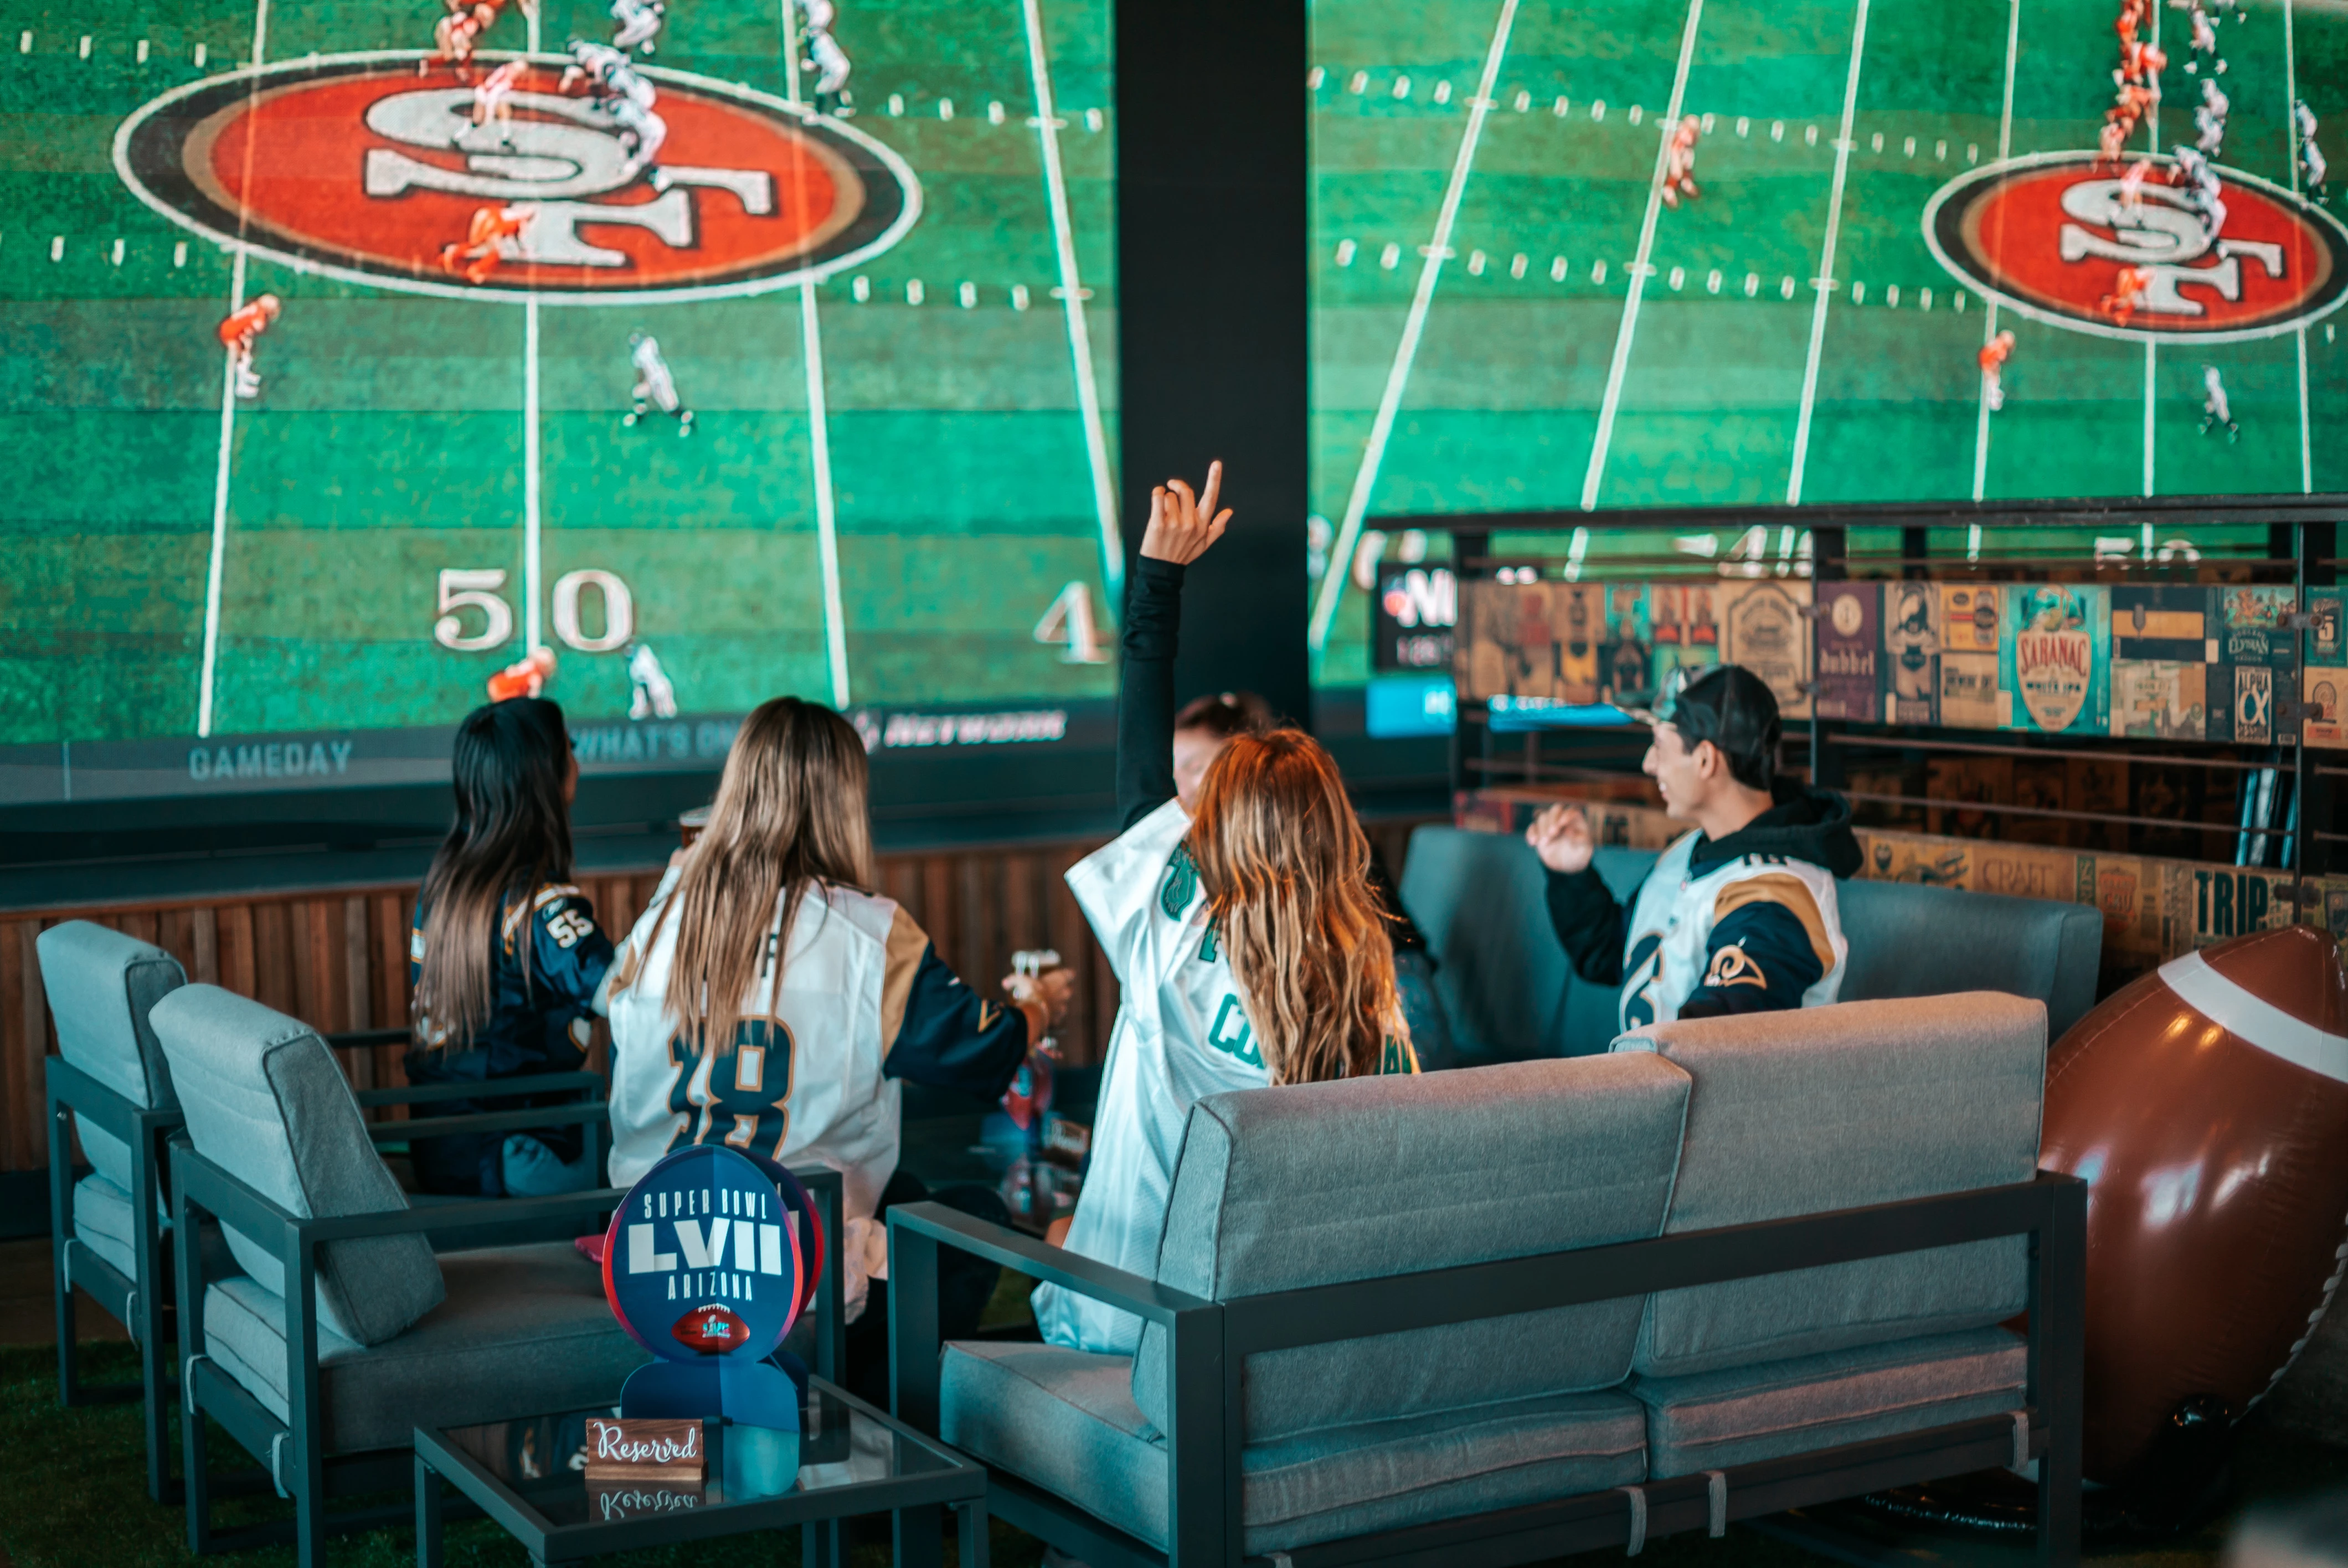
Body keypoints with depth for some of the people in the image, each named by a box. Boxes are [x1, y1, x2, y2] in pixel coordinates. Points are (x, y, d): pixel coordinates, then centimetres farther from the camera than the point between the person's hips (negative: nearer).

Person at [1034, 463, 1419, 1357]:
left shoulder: (1179, 937, -20)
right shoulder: (1370, 980, -14)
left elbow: (1142, 766, -9)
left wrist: (1160, 573, -3)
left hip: (1133, 1312, -3)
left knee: (1059, 1235, 32)